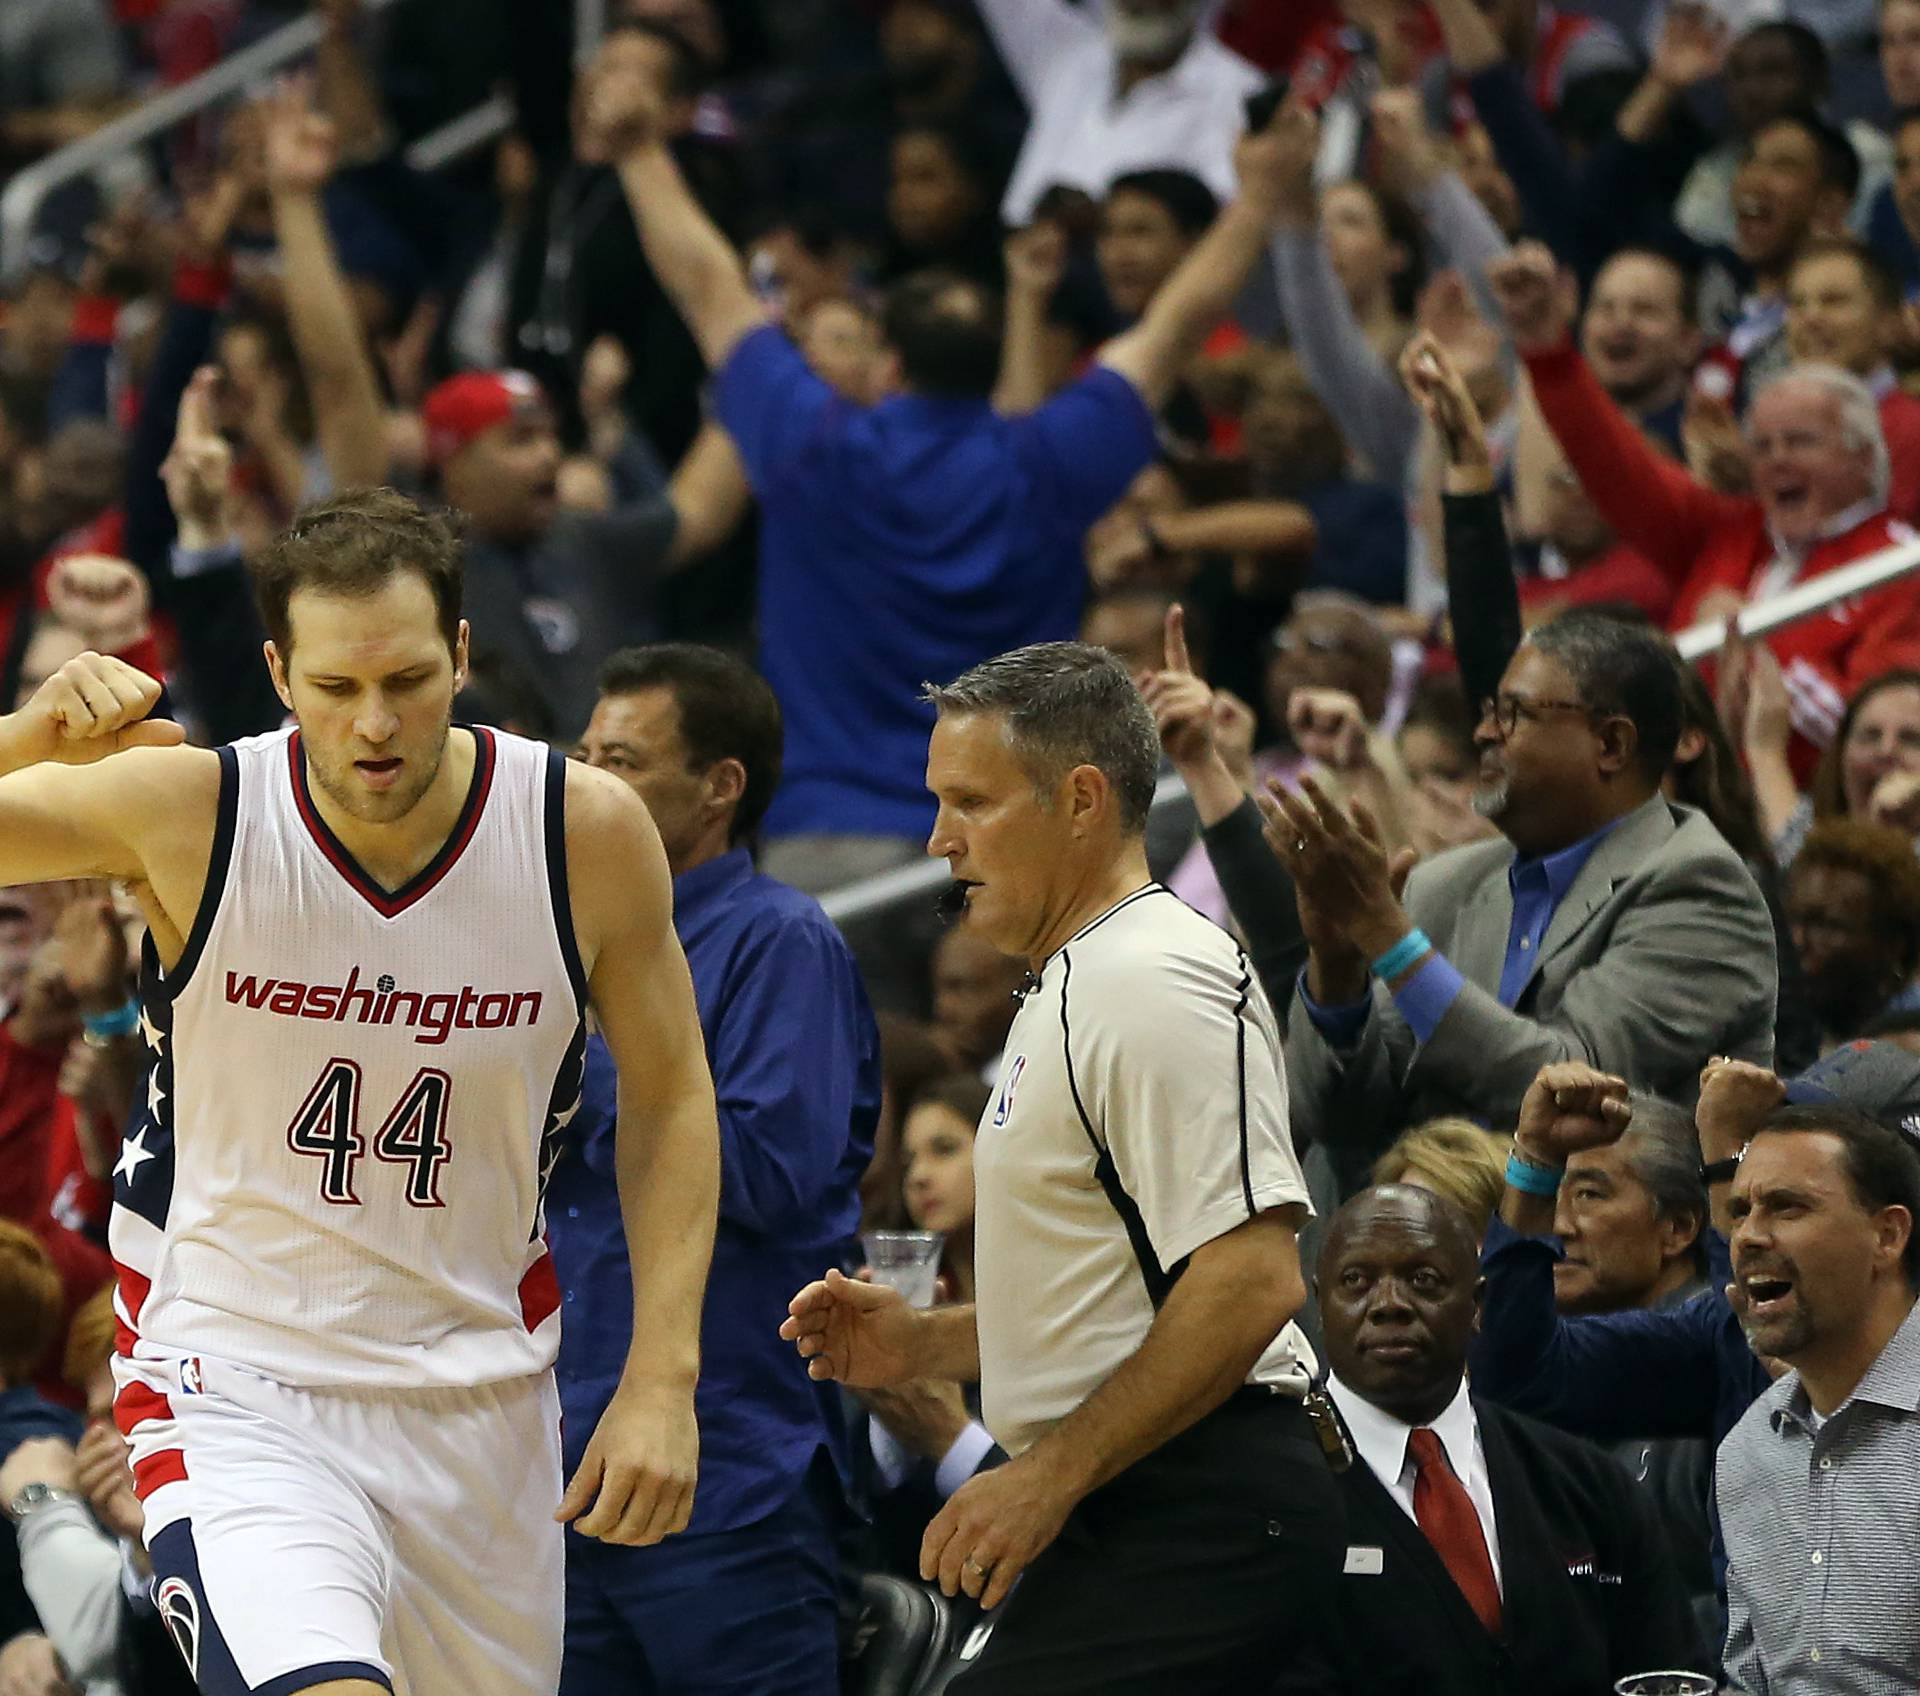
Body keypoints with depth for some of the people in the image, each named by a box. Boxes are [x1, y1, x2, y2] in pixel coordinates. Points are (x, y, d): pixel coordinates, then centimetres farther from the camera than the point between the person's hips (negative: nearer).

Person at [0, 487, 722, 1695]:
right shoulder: (187, 812, -15)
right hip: (237, 1390, -4)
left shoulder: (591, 834, -9)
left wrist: (663, 1380, -4)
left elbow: (670, 1101, 3)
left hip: (480, 1394, 4)